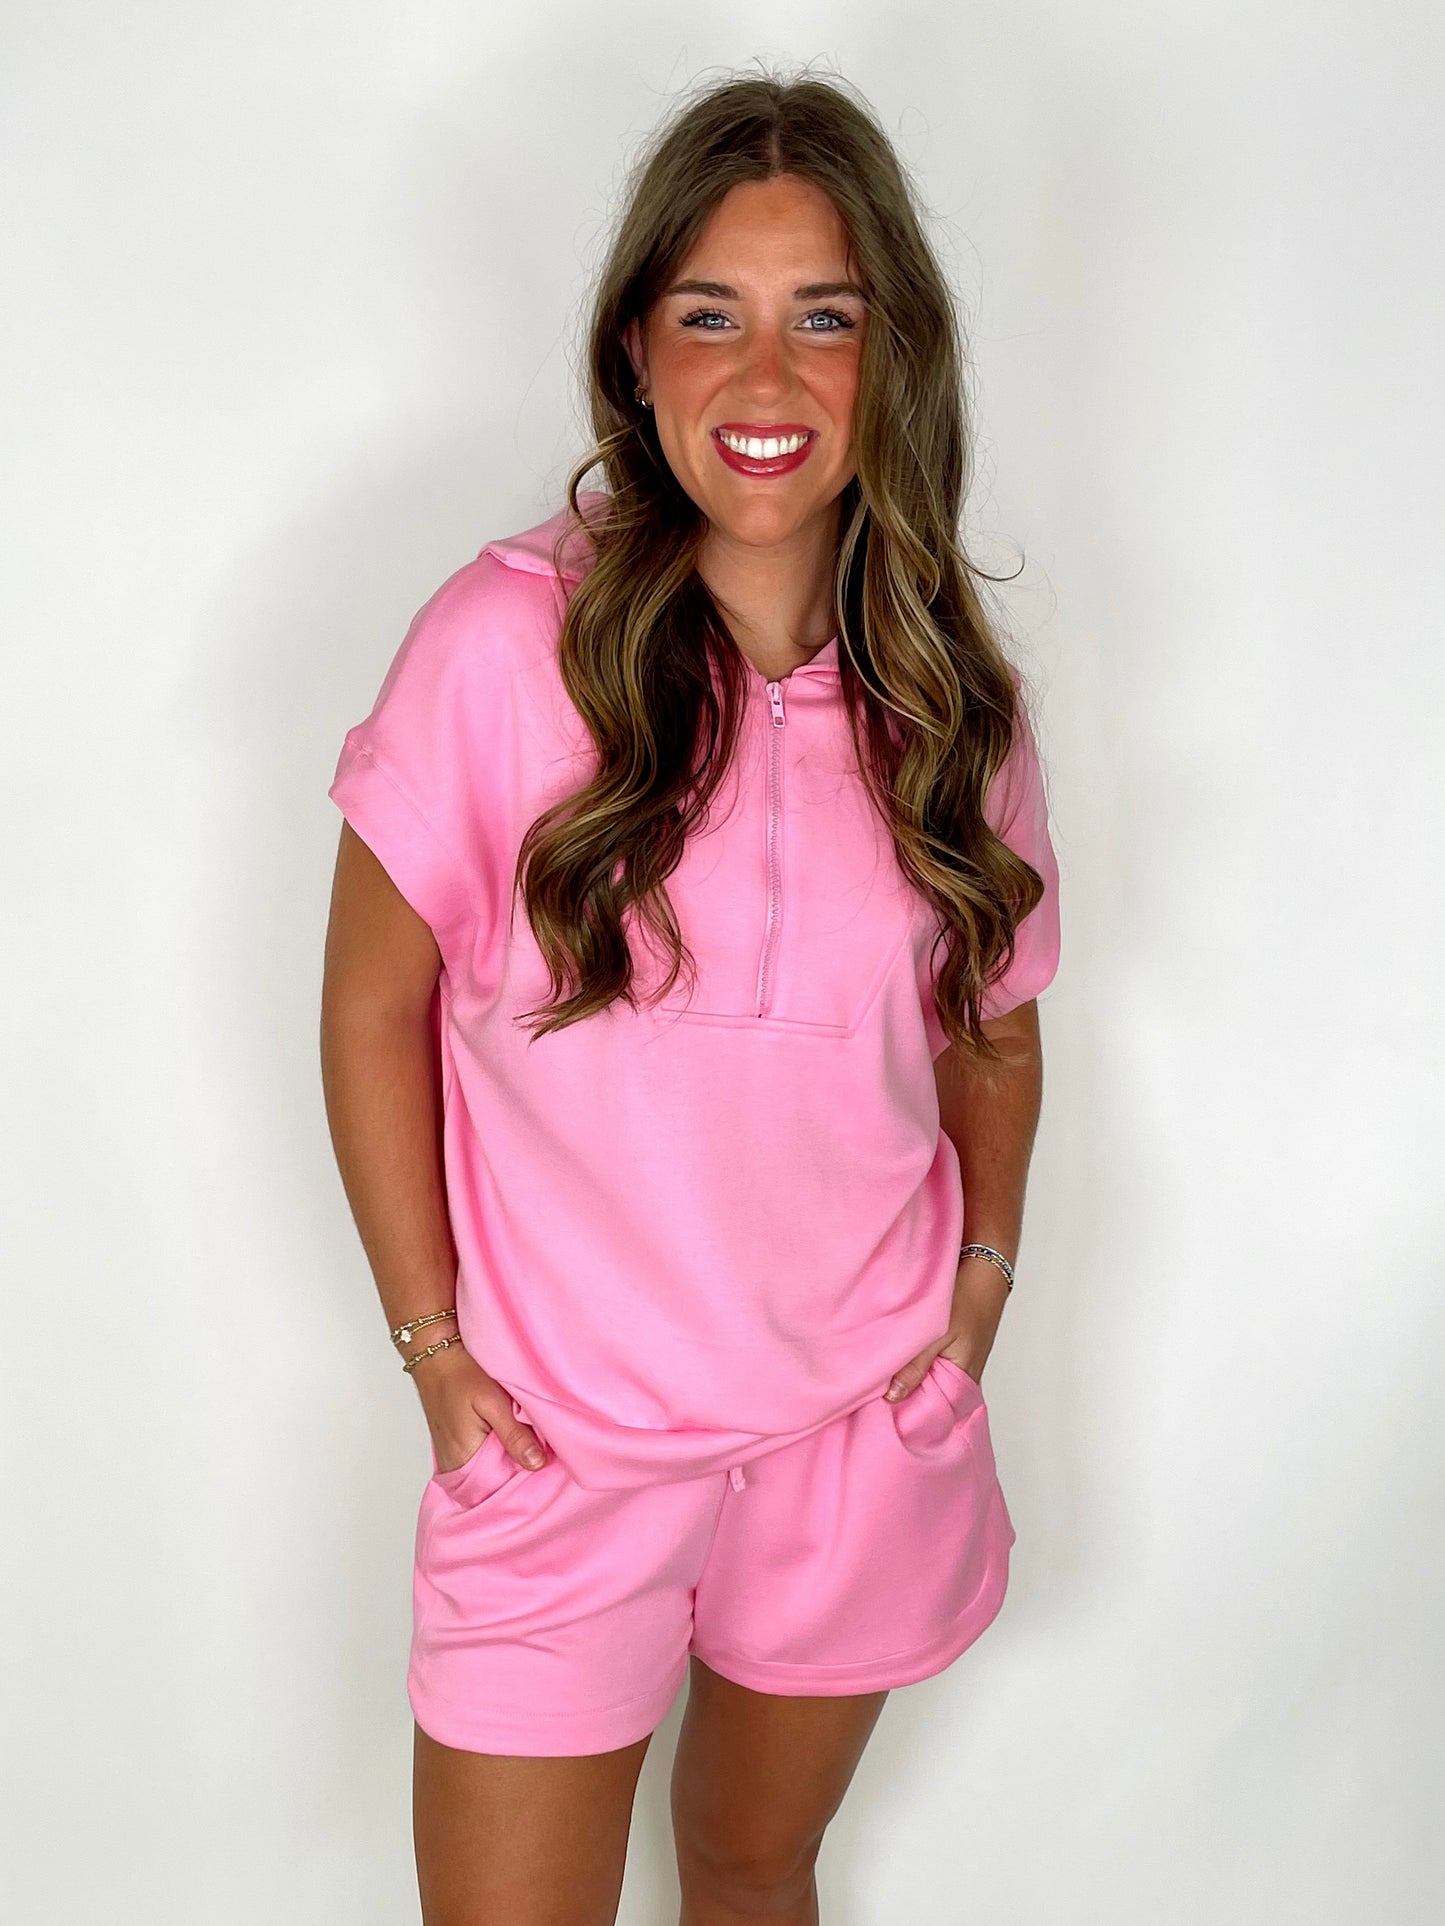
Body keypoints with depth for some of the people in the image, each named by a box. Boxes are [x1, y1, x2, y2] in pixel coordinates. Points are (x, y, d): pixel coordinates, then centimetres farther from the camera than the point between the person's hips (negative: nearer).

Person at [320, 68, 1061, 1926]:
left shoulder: (949, 687, -3)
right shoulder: (507, 639, -15)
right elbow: (373, 1009, -7)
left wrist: (983, 1274, 1)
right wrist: (431, 1342, -7)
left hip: (863, 1425, 3)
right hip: (562, 1431, -3)